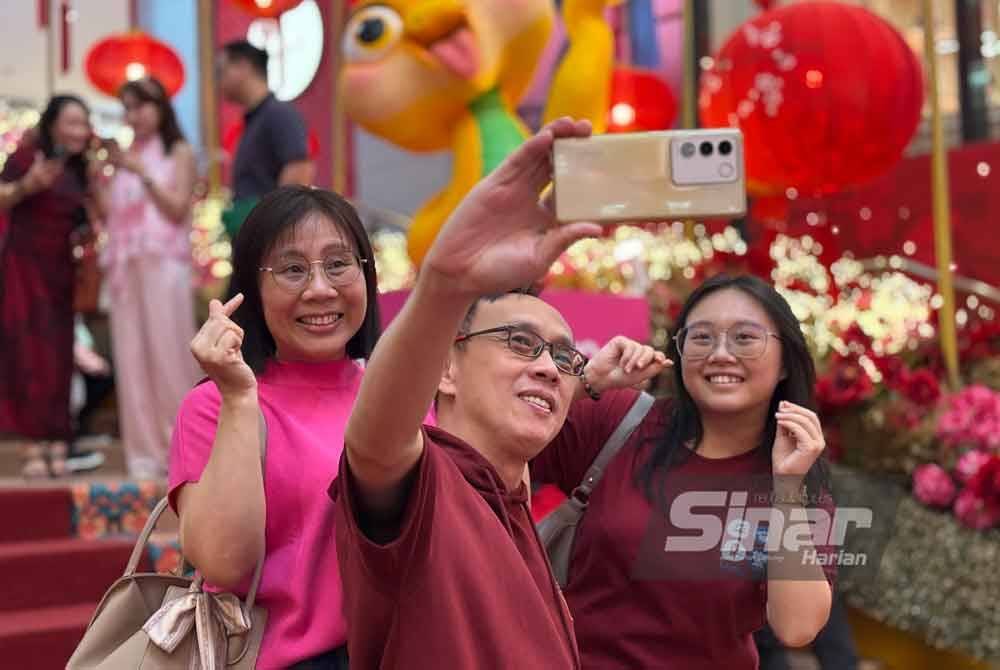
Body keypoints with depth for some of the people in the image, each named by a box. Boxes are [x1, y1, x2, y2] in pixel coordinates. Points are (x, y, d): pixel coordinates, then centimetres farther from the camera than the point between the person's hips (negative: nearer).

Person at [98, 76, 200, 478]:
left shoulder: (179, 153, 7)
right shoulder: (126, 158, 19)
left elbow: (178, 208, -5)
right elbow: (110, 214, 17)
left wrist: (141, 171, -9)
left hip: (163, 266, -5)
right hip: (125, 268, 5)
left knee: (169, 354, -7)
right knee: (132, 359, -1)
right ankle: (146, 453, 1)